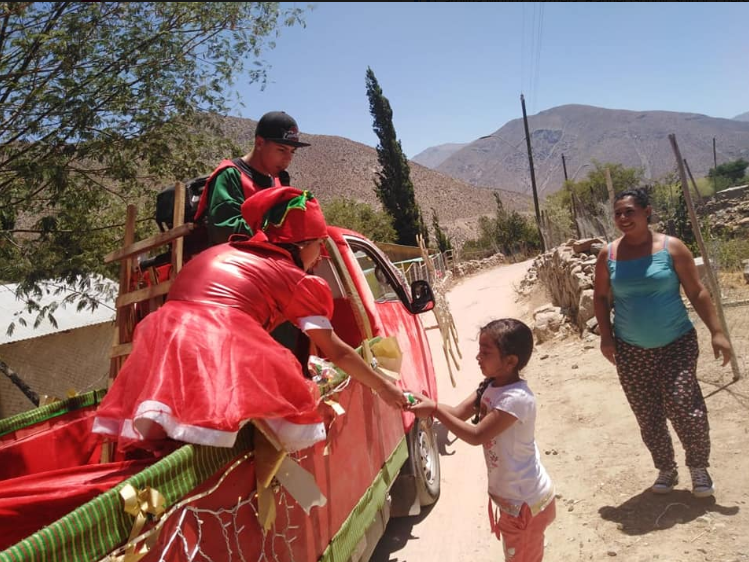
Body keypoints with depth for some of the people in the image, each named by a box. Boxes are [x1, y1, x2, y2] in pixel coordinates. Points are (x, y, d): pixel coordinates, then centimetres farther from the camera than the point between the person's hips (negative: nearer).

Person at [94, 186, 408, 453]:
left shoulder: (223, 252, 29)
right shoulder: (296, 279, 15)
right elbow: (336, 352, 17)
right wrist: (384, 388, 28)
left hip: (168, 329, 6)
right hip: (227, 342, -5)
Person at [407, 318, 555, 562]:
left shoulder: (517, 399, -31)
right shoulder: (490, 387, -2)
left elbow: (476, 436, -30)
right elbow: (459, 412, -3)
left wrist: (435, 410, -30)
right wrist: (425, 401, -18)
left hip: (526, 501, -9)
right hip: (511, 496, 9)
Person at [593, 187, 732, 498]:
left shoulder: (671, 247, -6)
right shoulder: (608, 254, -1)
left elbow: (697, 292, -2)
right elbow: (600, 297, 8)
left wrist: (716, 331, -7)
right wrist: (606, 336, 0)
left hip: (677, 344, -2)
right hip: (631, 351, 2)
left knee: (683, 408, -8)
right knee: (648, 417, 8)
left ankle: (699, 467, 19)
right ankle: (666, 469, 29)